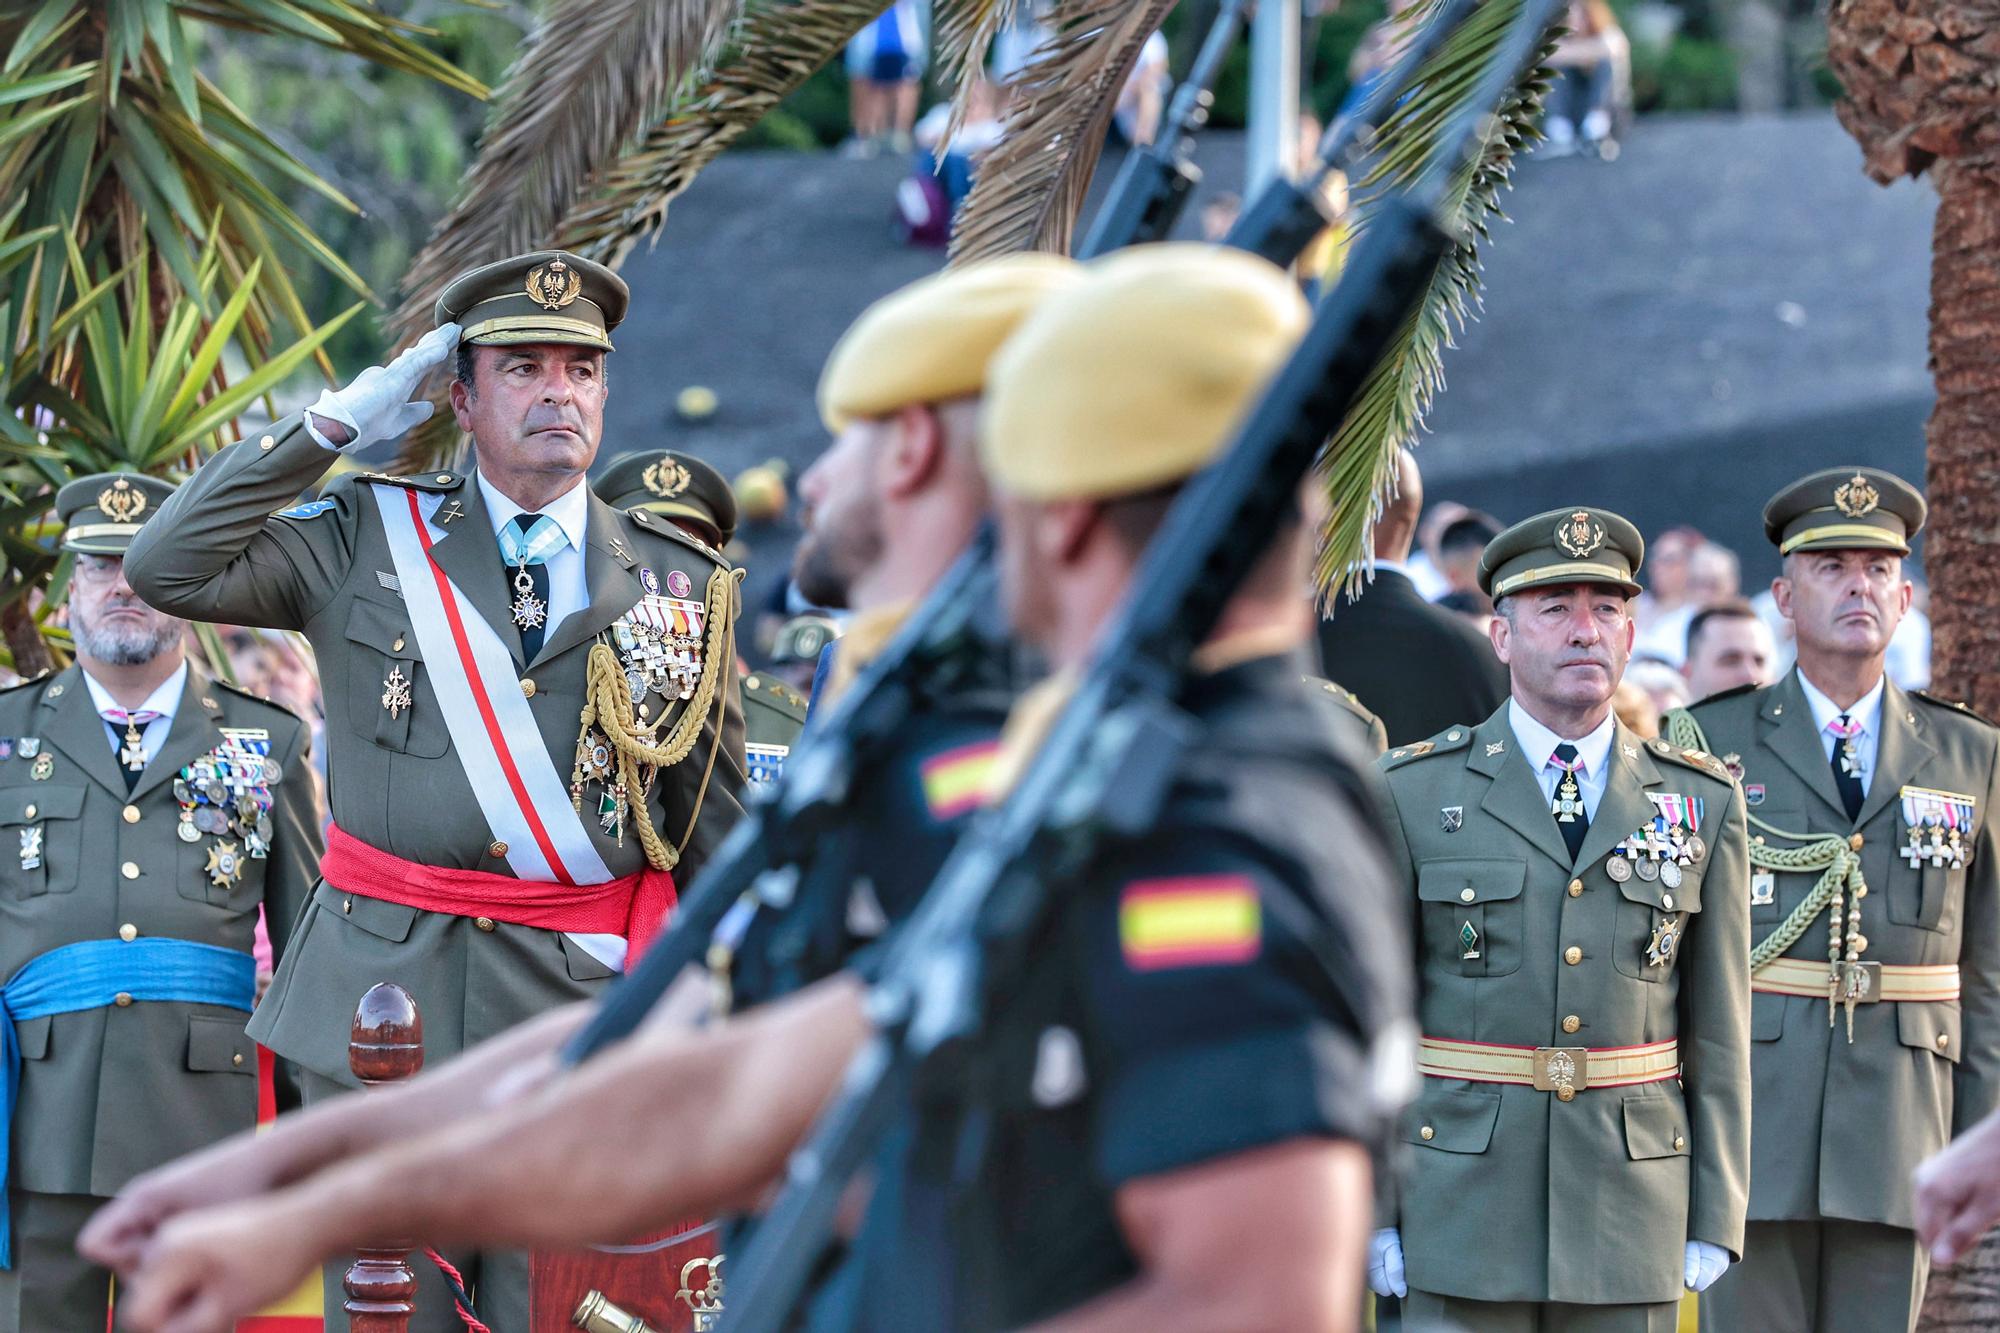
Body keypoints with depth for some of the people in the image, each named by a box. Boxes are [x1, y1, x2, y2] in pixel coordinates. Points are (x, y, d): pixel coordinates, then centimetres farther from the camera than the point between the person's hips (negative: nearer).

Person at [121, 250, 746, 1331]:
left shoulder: (678, 584, 10)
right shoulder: (363, 541, 9)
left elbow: (720, 833, 12)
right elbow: (167, 569, -3)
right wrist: (335, 424, -2)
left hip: (583, 1010, 0)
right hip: (380, 998, 0)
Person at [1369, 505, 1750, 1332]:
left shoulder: (1701, 803, 4)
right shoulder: (1413, 794, -1)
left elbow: (1717, 1027, 6)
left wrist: (1716, 1219, 2)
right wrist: (1368, 1213, -4)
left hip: (1629, 1219, 2)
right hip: (1463, 1205, -2)